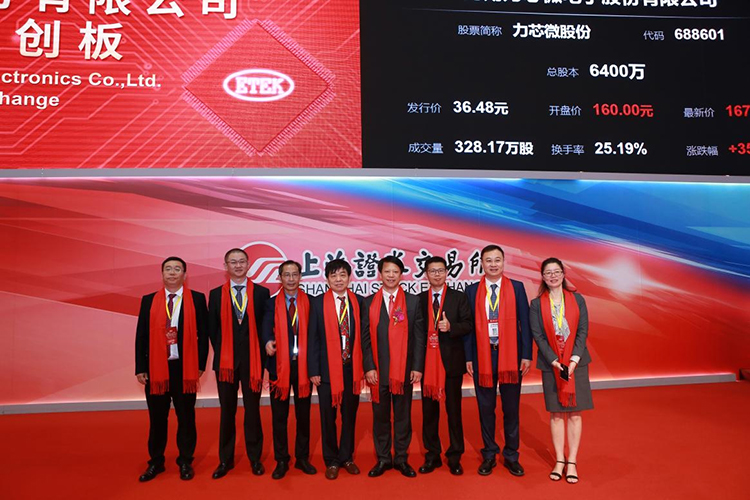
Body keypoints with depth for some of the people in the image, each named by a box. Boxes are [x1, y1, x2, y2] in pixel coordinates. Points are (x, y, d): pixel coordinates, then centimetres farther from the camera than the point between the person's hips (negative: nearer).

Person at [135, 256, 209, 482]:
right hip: (156, 367, 2)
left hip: (185, 367, -2)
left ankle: (185, 462, 23)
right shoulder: (148, 300, 6)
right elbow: (141, 336, 6)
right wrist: (140, 368, 1)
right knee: (157, 418, 12)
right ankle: (156, 462, 28)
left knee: (186, 417, 8)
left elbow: (203, 334, 0)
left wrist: (200, 363, -4)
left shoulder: (197, 299, 0)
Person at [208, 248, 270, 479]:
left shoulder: (261, 292, 1)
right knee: (227, 411, 10)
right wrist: (220, 353, 0)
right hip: (225, 360, 1)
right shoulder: (216, 294, 5)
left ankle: (255, 458, 21)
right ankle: (226, 459, 22)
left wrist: (262, 354, -3)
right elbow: (212, 328, 6)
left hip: (252, 359, -1)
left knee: (252, 410, 8)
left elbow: (266, 326, 2)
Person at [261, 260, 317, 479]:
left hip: (303, 364, 0)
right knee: (279, 416, 8)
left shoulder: (309, 302, 4)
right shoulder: (271, 303, 3)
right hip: (279, 364, 0)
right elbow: (267, 328, -12)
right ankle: (281, 460, 21)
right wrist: (268, 342, -34)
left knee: (303, 414, 10)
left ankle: (302, 457, 25)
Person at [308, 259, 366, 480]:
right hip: (327, 368, -2)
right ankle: (331, 461, 23)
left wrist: (363, 366, 0)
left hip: (352, 368, 2)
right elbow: (313, 338, -3)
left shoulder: (358, 301, 3)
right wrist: (313, 370, -7)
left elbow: (362, 335, 4)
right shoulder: (318, 303, -2)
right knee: (328, 416, 8)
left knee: (350, 415, 12)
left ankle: (347, 457, 28)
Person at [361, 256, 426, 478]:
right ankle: (383, 458, 21)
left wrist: (417, 366, -4)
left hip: (405, 369, 0)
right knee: (380, 415, 8)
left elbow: (419, 336, 2)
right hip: (378, 369, 1)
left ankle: (401, 458, 20)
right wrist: (368, 367, -5)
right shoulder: (369, 302, 6)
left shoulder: (413, 301, 5)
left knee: (403, 415, 8)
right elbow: (366, 337, 3)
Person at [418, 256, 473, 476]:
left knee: (454, 410, 6)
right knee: (429, 410, 9)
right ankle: (432, 455, 22)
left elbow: (468, 325, -2)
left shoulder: (459, 297, 3)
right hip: (427, 361, 2)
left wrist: (451, 327, -21)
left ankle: (454, 457, 18)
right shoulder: (419, 299, 6)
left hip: (452, 361, -1)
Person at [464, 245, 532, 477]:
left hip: (510, 354, 0)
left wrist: (527, 355, -4)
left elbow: (525, 323, 1)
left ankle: (511, 456, 23)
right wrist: (468, 357, -1)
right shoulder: (472, 290, 4)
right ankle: (489, 455, 23)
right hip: (482, 355, 1)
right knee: (486, 407, 9)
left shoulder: (517, 288, 3)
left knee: (511, 408, 8)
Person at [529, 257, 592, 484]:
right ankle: (559, 461, 16)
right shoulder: (537, 304, 1)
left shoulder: (577, 299, 3)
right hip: (550, 364, 0)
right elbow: (538, 335, -4)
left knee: (575, 413, 4)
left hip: (576, 362, 0)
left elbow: (583, 331, -2)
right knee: (556, 413, 6)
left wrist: (574, 359, -13)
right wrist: (554, 361, -13)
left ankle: (572, 462, 12)